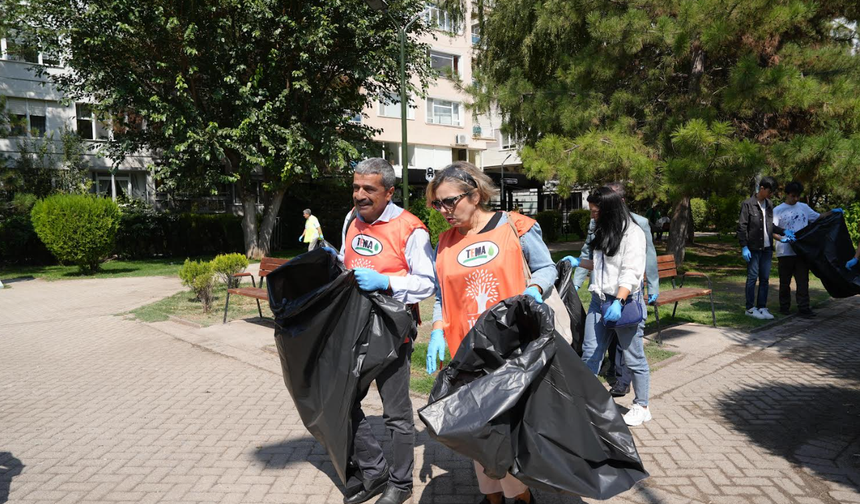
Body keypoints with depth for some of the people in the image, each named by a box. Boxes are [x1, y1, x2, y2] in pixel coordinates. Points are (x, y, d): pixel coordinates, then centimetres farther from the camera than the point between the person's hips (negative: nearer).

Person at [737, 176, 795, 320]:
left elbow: (771, 225, 20)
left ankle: (762, 307, 15)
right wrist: (744, 247, -14)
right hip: (753, 248, -6)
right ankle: (750, 308, 7)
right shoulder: (748, 204, -7)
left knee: (765, 278, 8)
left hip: (767, 248, 6)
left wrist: (783, 232, 5)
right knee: (752, 278, 0)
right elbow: (742, 227, -10)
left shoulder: (769, 205, 12)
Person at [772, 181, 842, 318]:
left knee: (803, 281, 2)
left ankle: (803, 308, 5)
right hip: (785, 252, -3)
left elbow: (817, 218, 21)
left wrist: (831, 212, 5)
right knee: (785, 282, 7)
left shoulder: (804, 207, 11)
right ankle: (784, 307, 19)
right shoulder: (778, 210, -2)